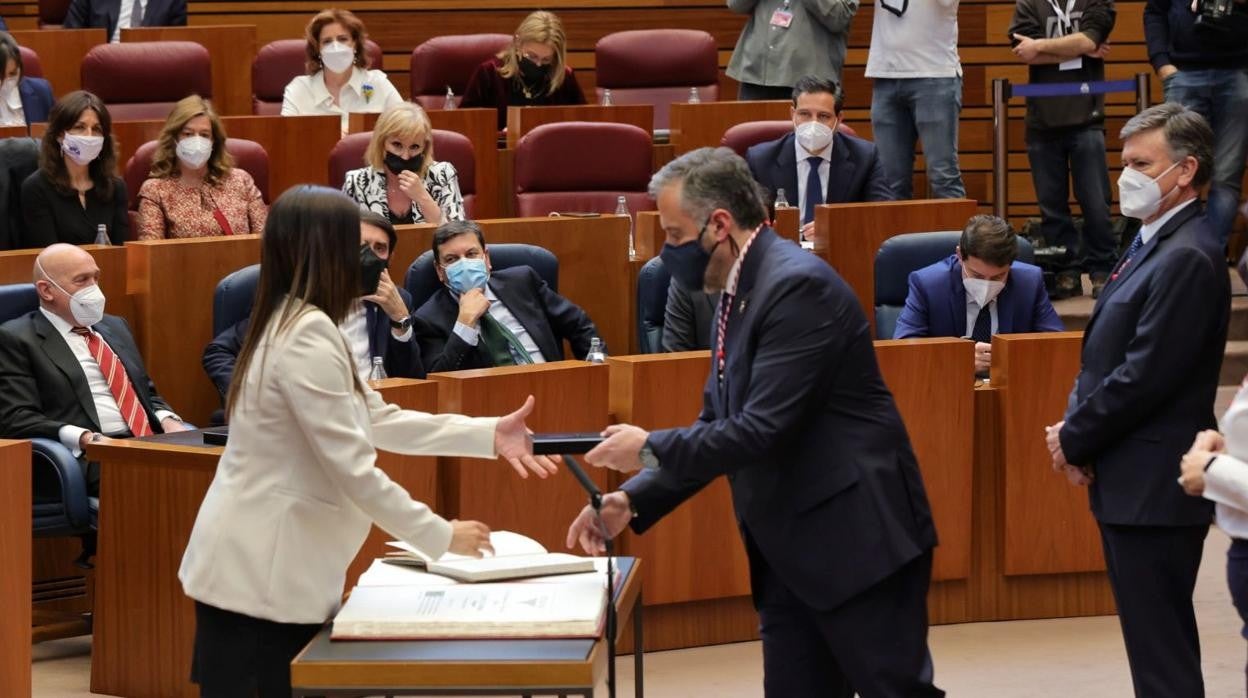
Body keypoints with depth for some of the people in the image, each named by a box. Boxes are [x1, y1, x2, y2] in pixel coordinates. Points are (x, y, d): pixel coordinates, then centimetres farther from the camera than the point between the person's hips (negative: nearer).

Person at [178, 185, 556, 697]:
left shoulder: (295, 325, 13)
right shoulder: (308, 336, -20)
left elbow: (378, 419, 18)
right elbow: (352, 470, -21)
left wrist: (488, 434, 11)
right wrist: (441, 536, -12)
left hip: (273, 573, 10)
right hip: (258, 578, -10)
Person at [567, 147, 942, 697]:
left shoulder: (797, 286, -18)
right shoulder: (738, 293, 12)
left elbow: (762, 430, -23)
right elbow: (718, 425, 16)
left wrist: (650, 449, -13)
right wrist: (633, 501, 5)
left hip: (856, 538, -9)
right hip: (789, 550, 9)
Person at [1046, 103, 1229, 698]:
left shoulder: (1187, 259, -18)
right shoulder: (1152, 243, 14)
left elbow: (1145, 375, -21)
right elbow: (1106, 356, 16)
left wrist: (1074, 439, -10)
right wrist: (1076, 432, 1)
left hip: (1154, 489, -10)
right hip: (1131, 482, 10)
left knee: (1160, 649, -7)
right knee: (1157, 641, 15)